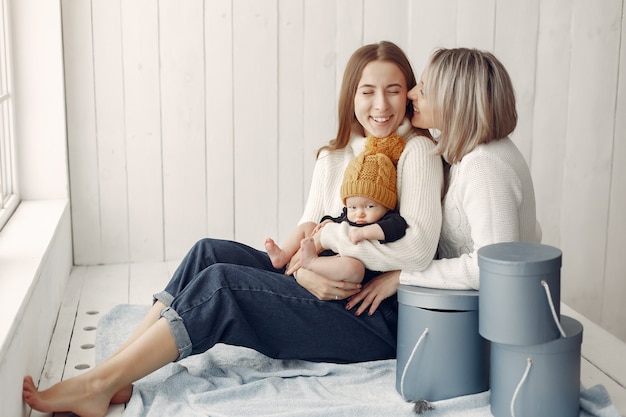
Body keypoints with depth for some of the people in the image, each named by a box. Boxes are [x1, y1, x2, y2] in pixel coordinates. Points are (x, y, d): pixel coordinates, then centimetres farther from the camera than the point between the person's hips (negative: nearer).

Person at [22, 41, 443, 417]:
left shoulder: (417, 151, -8)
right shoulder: (333, 157, 12)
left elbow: (418, 249, -21)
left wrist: (330, 234, -14)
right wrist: (303, 270, -17)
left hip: (383, 319, -7)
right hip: (330, 291, 7)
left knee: (221, 283, -21)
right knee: (210, 253, -11)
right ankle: (112, 376, -13)